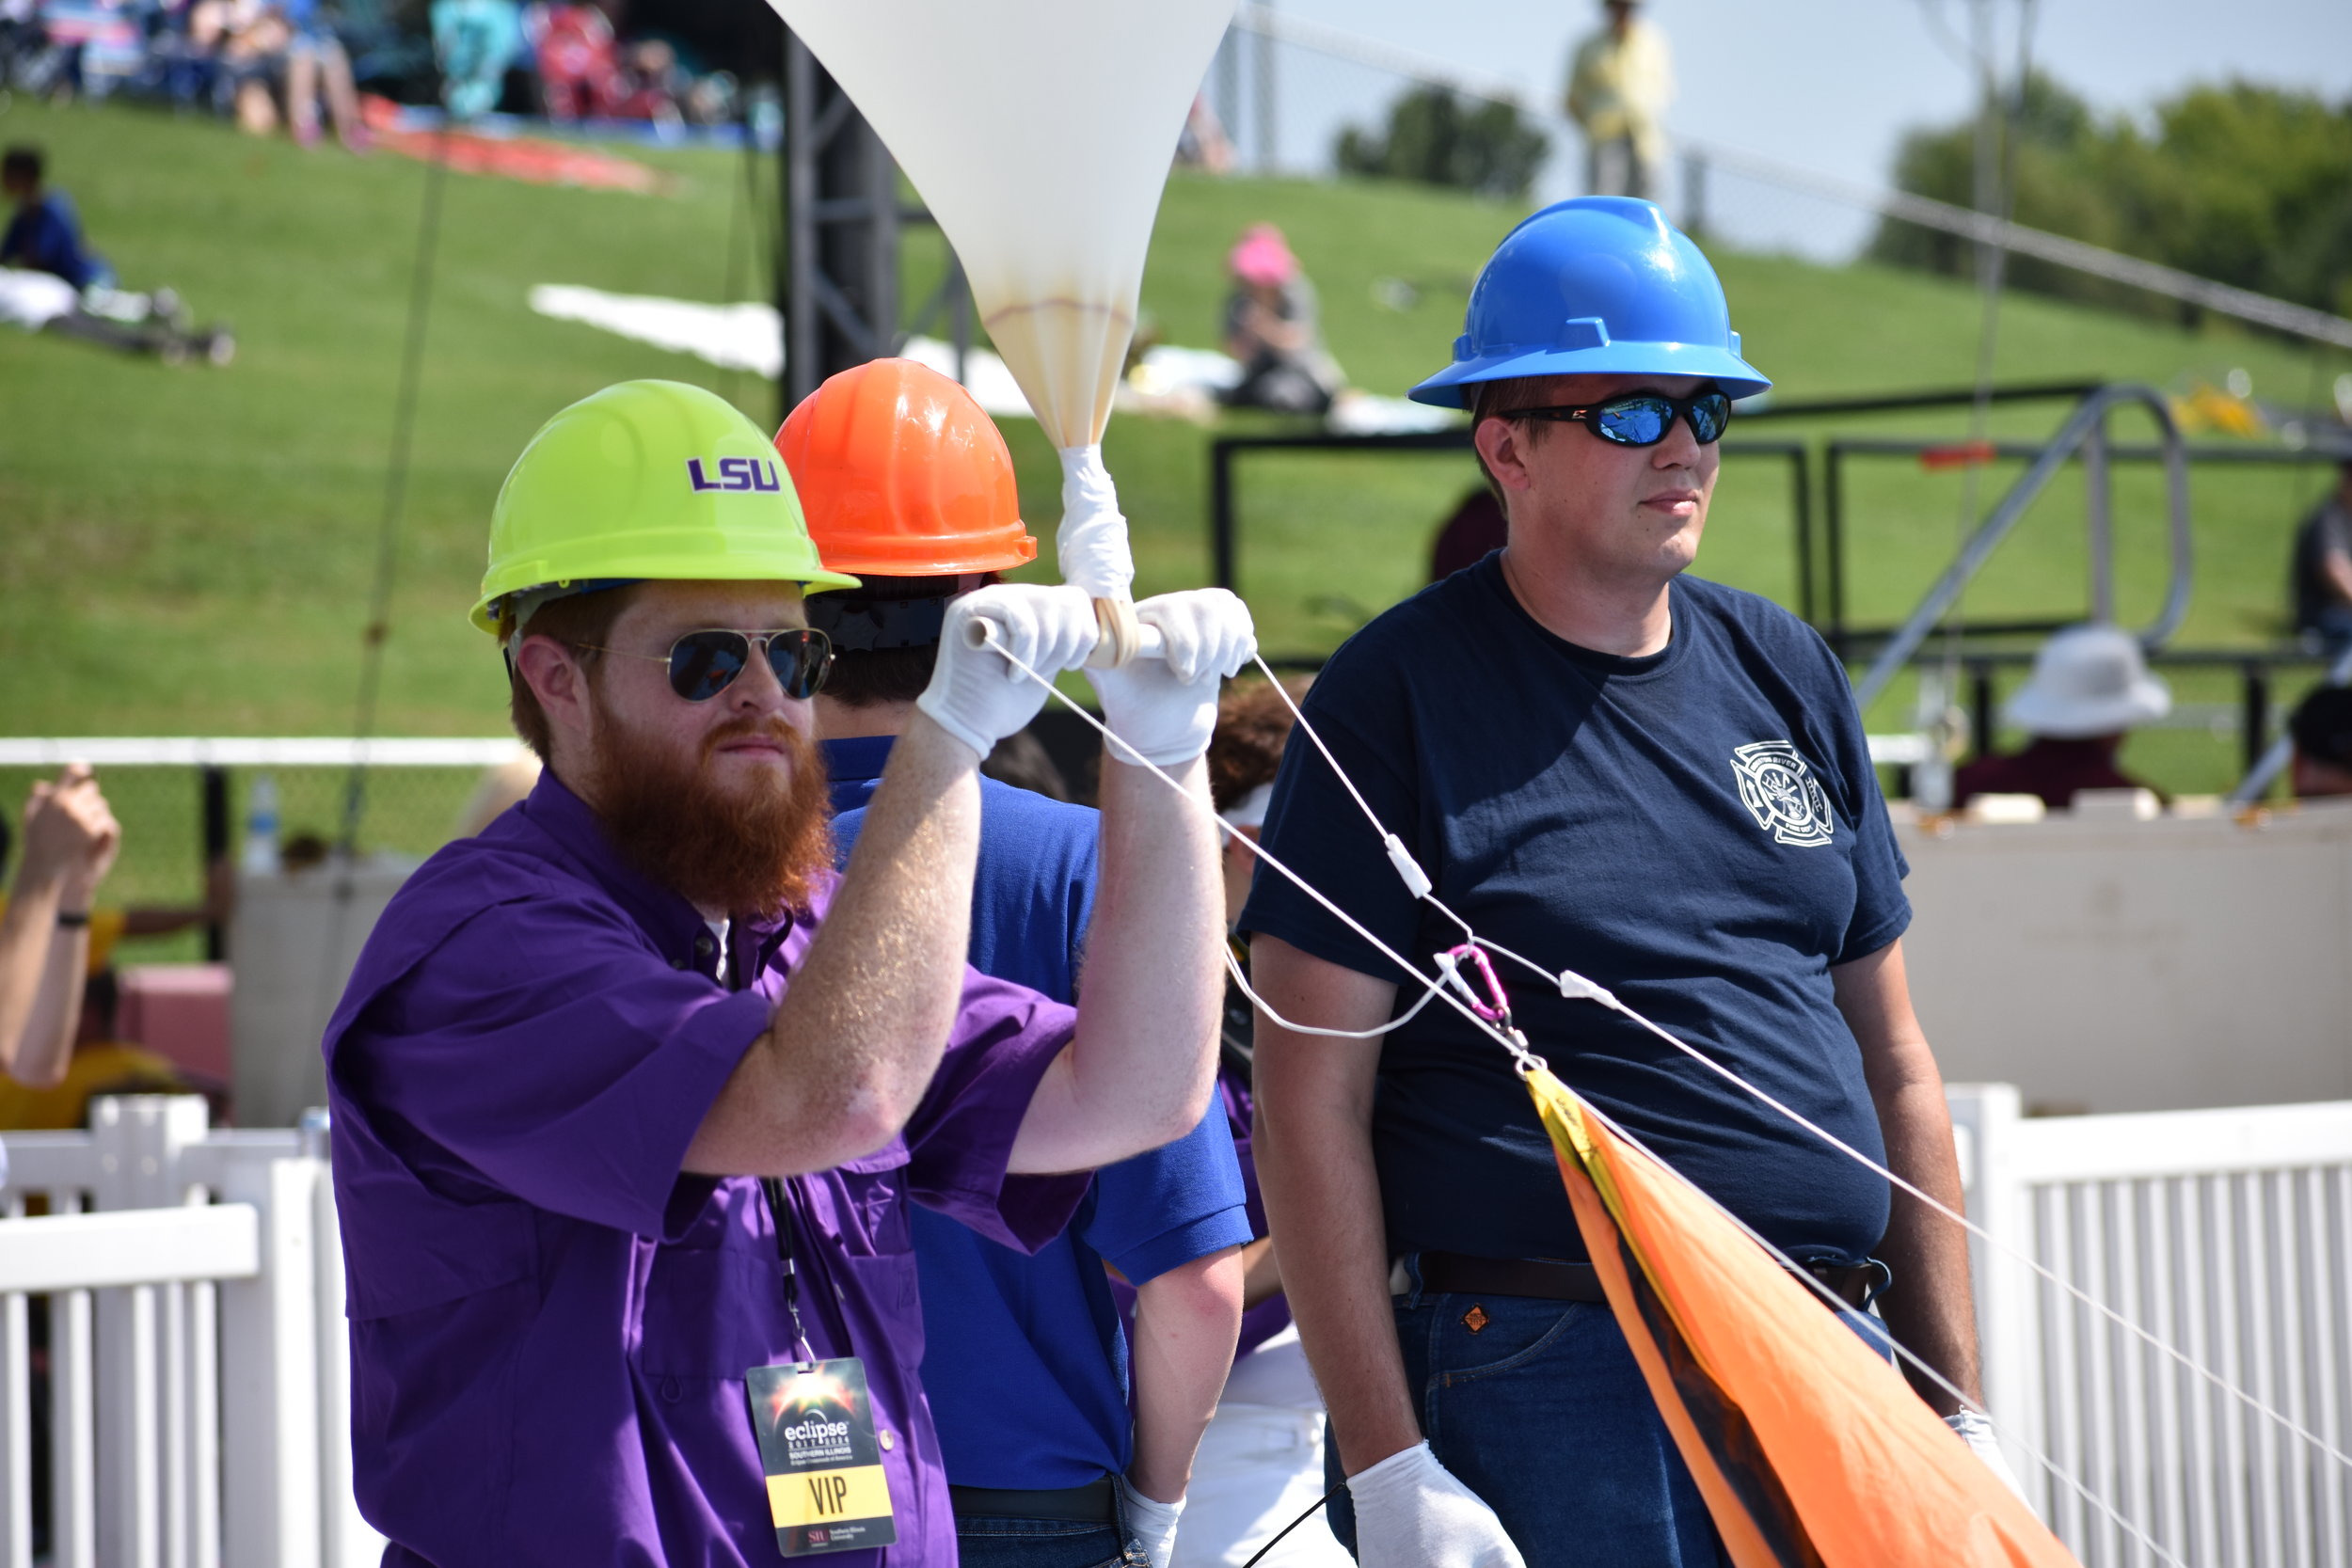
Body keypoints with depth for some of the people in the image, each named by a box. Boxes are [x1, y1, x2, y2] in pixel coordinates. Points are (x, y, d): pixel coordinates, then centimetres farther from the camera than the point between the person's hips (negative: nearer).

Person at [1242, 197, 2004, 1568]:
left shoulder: (1786, 674, 13)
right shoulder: (1395, 699, -4)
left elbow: (1894, 1064, 16)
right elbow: (1310, 1104, -8)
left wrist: (1964, 1414, 13)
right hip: (1543, 1388, -5)